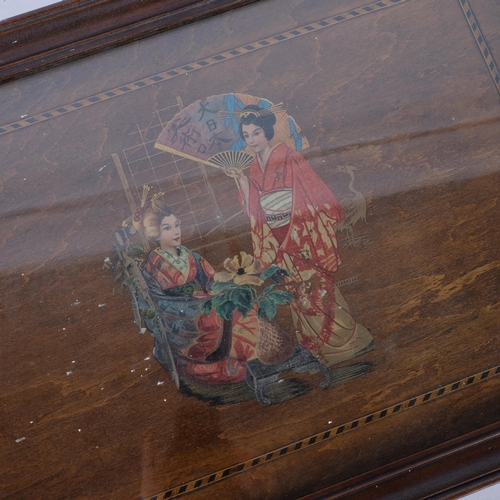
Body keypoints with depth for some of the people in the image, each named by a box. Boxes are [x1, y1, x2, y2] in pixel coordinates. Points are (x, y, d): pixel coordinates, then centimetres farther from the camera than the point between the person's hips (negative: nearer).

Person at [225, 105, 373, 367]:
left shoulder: (290, 159, -7)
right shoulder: (253, 170, 9)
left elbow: (315, 192, -8)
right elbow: (253, 210, 3)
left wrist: (323, 226, -13)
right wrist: (241, 181, -4)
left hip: (302, 236, -5)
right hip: (278, 244, 5)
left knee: (319, 288, -2)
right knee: (299, 295, 11)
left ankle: (346, 338, 13)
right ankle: (320, 349, 23)